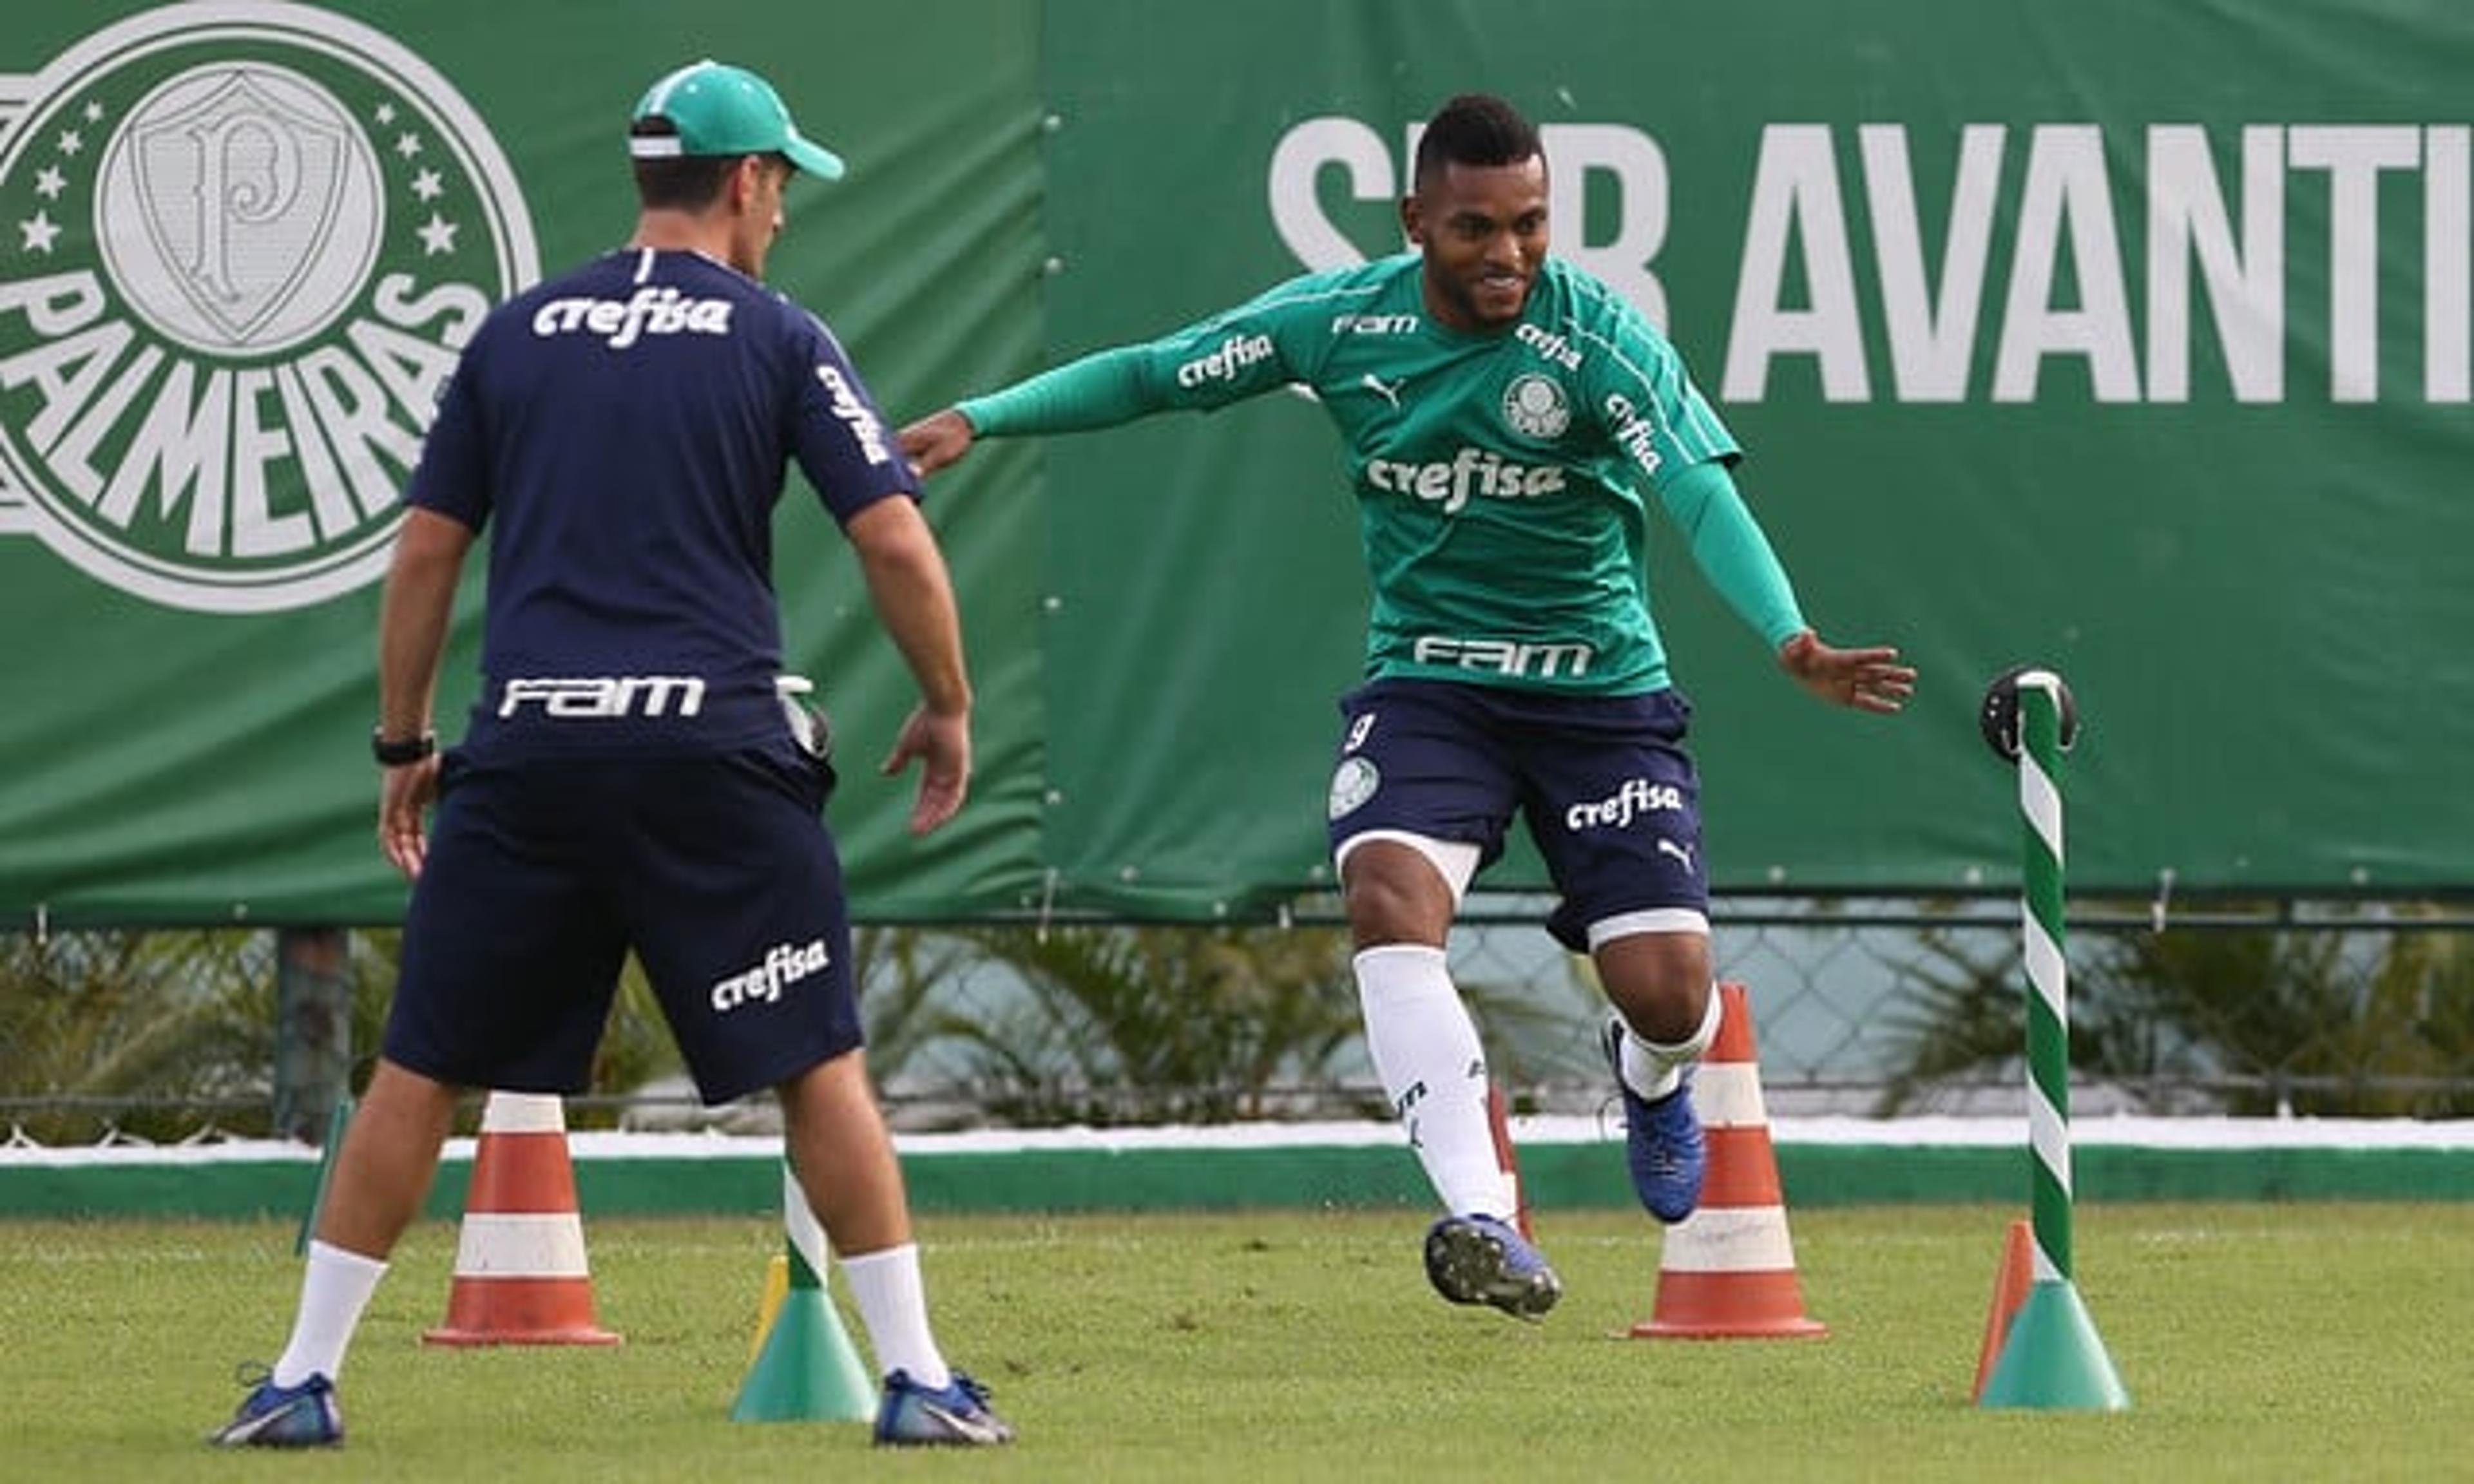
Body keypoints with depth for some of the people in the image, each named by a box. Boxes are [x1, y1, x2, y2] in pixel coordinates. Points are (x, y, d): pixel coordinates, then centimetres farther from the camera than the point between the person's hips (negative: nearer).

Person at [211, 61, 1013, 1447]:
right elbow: (896, 540, -3)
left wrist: (405, 744, 22)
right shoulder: (779, 340, 3)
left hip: (526, 758, 2)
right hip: (714, 750, -2)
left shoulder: (517, 334, 12)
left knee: (422, 1071, 8)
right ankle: (918, 1378, 1)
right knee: (822, 1067, 5)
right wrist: (948, 709, 10)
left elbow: (426, 551, 13)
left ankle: (303, 1381, 8)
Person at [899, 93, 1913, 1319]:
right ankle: (1483, 1220, -35)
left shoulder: (1596, 338, -16)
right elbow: (1154, 374, 5)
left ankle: (1650, 1085, 32)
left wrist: (1789, 640, -44)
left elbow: (1701, 493, -28)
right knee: (1388, 894, -29)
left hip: (1599, 685, -2)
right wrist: (976, 421, -3)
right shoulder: (1343, 322, -6)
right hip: (1425, 684, 2)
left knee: (1665, 992, -10)